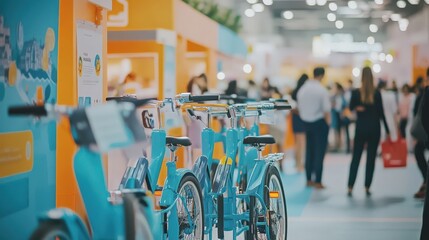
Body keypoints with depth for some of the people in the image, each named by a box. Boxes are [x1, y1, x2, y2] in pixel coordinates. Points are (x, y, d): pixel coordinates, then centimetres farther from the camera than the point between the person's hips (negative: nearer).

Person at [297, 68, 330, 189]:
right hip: (319, 122, -6)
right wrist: (328, 122, -3)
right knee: (319, 151, -1)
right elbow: (326, 109, -15)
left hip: (306, 122, 6)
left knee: (309, 150, 14)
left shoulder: (302, 89, 4)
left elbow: (299, 107, 8)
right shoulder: (322, 90, -14)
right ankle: (317, 181, -1)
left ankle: (309, 180, 19)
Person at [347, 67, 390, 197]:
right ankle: (367, 187, 5)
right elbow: (381, 113, -5)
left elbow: (351, 108, 10)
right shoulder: (377, 93, -8)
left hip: (361, 128, 1)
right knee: (371, 158, 7)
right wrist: (387, 130, 0)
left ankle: (350, 187, 1)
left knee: (356, 158, 7)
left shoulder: (356, 93, -6)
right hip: (374, 128, 0)